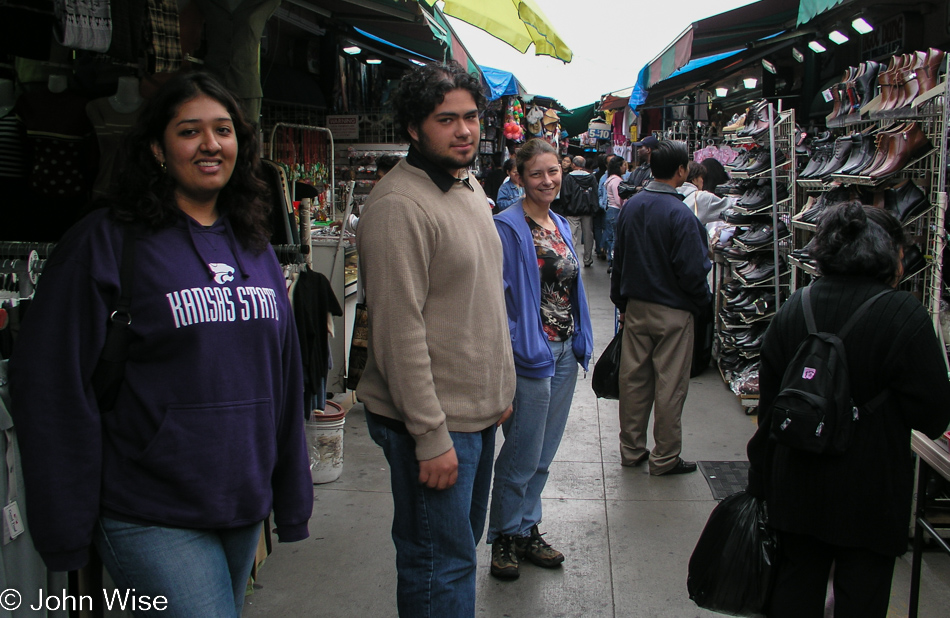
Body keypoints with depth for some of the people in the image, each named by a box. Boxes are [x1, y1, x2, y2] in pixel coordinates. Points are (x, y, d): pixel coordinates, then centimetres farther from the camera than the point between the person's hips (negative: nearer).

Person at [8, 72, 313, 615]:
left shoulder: (256, 248, 9)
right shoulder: (107, 243, -9)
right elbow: (54, 387, -10)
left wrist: (293, 497, 14)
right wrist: (68, 530, -10)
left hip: (246, 510, 6)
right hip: (154, 522, -6)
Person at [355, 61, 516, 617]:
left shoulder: (470, 187, 11)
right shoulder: (399, 205, -19)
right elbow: (399, 331, -23)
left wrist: (501, 386, 19)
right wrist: (431, 436, -23)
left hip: (479, 411, 9)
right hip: (433, 424, -9)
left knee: (464, 544, 22)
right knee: (442, 563, 1)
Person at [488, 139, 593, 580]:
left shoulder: (560, 225, 12)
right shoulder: (508, 227, -13)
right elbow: (497, 295, -16)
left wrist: (581, 343, 15)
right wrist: (513, 347, -19)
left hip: (565, 353, 8)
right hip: (530, 353, -8)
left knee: (543, 455, 16)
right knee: (522, 454, 3)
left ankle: (527, 530, 31)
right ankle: (504, 537, 21)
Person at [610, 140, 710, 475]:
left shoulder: (630, 206, 2)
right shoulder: (680, 215, -20)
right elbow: (692, 271, -19)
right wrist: (702, 300, 1)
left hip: (635, 308, 6)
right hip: (672, 312, -6)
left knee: (633, 379, 13)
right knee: (670, 385, 5)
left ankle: (631, 450, 25)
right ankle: (665, 458, 15)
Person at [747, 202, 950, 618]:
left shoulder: (792, 310, 0)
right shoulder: (904, 316, -15)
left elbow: (768, 407, 4)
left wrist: (762, 482, 12)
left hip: (796, 490, 4)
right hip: (870, 491, -4)